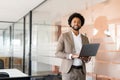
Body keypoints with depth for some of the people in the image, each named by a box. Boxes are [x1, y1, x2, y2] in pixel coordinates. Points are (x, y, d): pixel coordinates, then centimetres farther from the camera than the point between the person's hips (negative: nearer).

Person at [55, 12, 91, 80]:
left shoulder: (85, 38, 12)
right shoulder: (64, 36, -1)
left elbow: (88, 56, 13)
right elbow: (58, 53, -6)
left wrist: (86, 58, -11)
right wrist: (71, 56, -21)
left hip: (81, 71, 4)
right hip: (68, 70, -4)